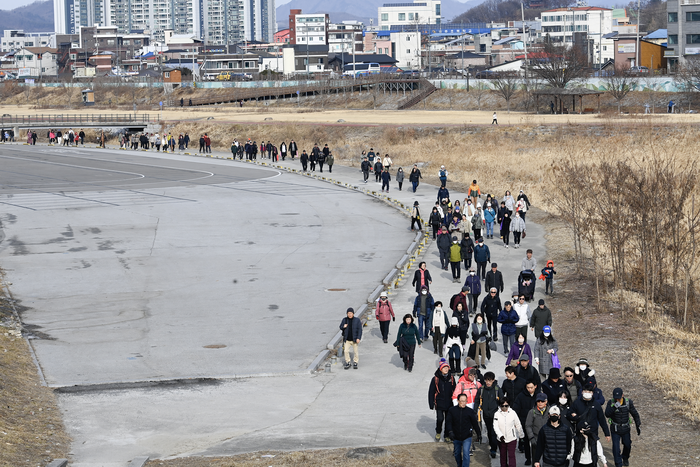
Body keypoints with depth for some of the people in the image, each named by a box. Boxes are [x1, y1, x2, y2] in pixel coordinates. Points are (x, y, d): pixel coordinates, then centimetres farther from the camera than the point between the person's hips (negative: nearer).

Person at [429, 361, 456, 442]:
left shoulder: (451, 378, 3)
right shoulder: (436, 379, -6)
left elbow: (454, 390, 13)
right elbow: (431, 391, -1)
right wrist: (431, 403, -3)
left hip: (449, 403, 3)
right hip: (439, 403, -3)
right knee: (440, 419, -9)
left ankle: (447, 436, 19)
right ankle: (438, 432, 17)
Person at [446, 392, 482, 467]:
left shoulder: (470, 411, -5)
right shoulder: (452, 410, -5)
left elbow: (475, 423, 5)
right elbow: (448, 422, -8)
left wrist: (478, 433, 14)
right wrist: (450, 432, -23)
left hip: (467, 438, -2)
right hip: (456, 438, 2)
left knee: (466, 454, -15)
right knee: (457, 454, 20)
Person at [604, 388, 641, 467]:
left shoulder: (628, 402, -12)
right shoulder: (611, 402, -16)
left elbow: (635, 414, 0)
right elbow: (607, 414, -27)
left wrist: (638, 426, 2)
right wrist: (614, 407, -42)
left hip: (625, 428, 2)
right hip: (615, 428, -2)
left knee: (627, 445, 16)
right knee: (616, 447, -5)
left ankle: (625, 458, 45)